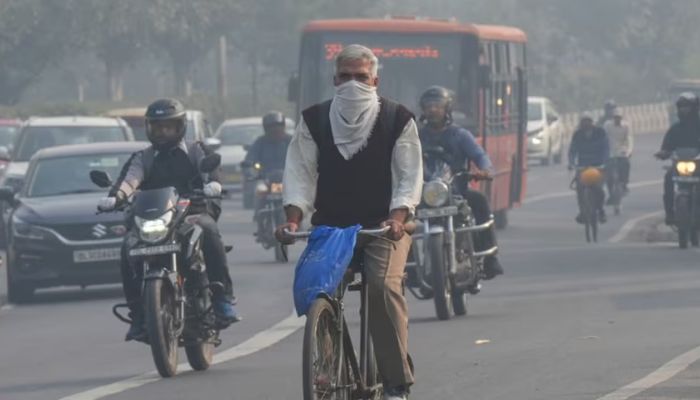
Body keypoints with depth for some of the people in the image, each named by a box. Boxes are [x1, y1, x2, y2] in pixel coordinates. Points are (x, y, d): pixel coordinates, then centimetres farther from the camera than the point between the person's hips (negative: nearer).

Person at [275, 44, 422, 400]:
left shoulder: (397, 119, 3)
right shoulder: (314, 120, 8)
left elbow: (409, 176, -1)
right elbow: (300, 172, 4)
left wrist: (396, 218, -18)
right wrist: (293, 219, -11)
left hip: (383, 225, -3)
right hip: (330, 224, 3)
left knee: (384, 286, -25)